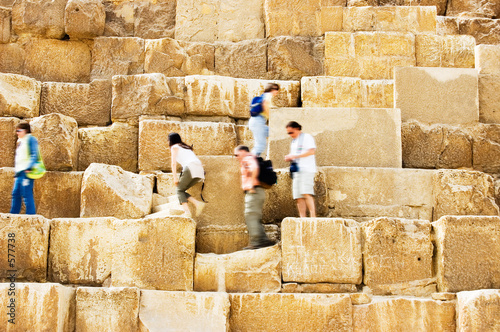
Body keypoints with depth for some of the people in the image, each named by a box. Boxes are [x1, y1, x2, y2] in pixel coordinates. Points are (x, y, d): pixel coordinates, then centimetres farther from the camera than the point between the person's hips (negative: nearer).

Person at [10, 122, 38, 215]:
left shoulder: (31, 139, -7)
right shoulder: (20, 141, 22)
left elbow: (34, 155, -15)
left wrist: (29, 167, -24)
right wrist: (16, 169, 22)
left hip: (27, 171, -10)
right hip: (20, 172, 10)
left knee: (27, 194, -11)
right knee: (16, 193, 10)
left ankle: (31, 215, -9)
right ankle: (13, 214, 14)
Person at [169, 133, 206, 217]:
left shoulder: (174, 147, 15)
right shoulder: (187, 147, 34)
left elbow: (174, 163, 4)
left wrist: (175, 177, -3)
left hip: (190, 167, -6)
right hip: (200, 170, 6)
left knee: (180, 190, 3)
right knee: (182, 190, 14)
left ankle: (187, 212, -17)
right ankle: (198, 203, -7)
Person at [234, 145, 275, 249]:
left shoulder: (247, 159, -7)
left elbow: (254, 168, -27)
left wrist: (252, 185, -22)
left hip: (253, 192, -10)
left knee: (250, 216, -12)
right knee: (256, 218, 10)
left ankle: (255, 242, -17)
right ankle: (263, 239, 4)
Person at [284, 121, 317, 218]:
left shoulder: (306, 137, 0)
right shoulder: (294, 141, 25)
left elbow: (312, 151, -13)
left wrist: (295, 156, -15)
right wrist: (289, 158, 7)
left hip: (306, 170, -8)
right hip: (297, 170, 8)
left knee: (306, 193, -20)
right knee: (298, 196, -1)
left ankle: (313, 216, -24)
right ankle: (303, 219, -4)